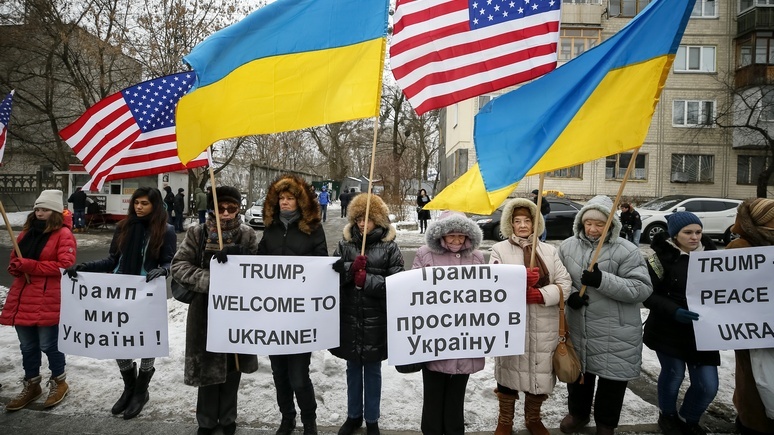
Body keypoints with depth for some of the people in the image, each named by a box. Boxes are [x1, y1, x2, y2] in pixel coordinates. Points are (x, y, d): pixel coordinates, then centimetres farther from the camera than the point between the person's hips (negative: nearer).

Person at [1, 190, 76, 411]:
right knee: (27, 346, 16)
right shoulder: (27, 231, 14)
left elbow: (65, 266, -18)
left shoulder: (63, 234, -9)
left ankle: (59, 382, 23)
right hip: (22, 298, 7)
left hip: (48, 301, -7)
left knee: (49, 345, 2)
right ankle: (31, 385, 31)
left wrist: (29, 265, -19)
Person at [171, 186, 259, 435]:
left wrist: (237, 255, -27)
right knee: (208, 365, 9)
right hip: (206, 310, -1)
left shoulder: (247, 235, -1)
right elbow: (179, 266, -7)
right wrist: (209, 280, -21)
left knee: (233, 366, 12)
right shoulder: (197, 234, -2)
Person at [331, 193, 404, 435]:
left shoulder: (389, 247, -4)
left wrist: (367, 280, -19)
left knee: (373, 370, 12)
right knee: (353, 369, 17)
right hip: (349, 318, 3)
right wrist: (351, 268, -23)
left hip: (376, 320, -2)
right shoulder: (345, 244, 4)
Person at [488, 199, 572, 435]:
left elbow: (564, 284, 2)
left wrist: (541, 294, -15)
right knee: (510, 371, 7)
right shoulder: (500, 249, 2)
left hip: (544, 325, 3)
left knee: (541, 373, 12)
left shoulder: (549, 250, 10)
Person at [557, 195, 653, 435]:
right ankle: (578, 413, 44)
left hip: (615, 334, -3)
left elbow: (642, 288, -16)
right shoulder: (567, 247, 1)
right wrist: (569, 294, -12)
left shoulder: (627, 251, -12)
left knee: (612, 379, 11)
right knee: (578, 373, 20)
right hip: (578, 329, 4)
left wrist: (603, 280, -27)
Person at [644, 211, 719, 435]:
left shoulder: (709, 253, 2)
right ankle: (667, 415, 40)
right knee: (673, 374, 10)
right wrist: (673, 311, -27)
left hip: (701, 330, 4)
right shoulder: (663, 256, -12)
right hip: (669, 330, -3)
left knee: (708, 385, 2)